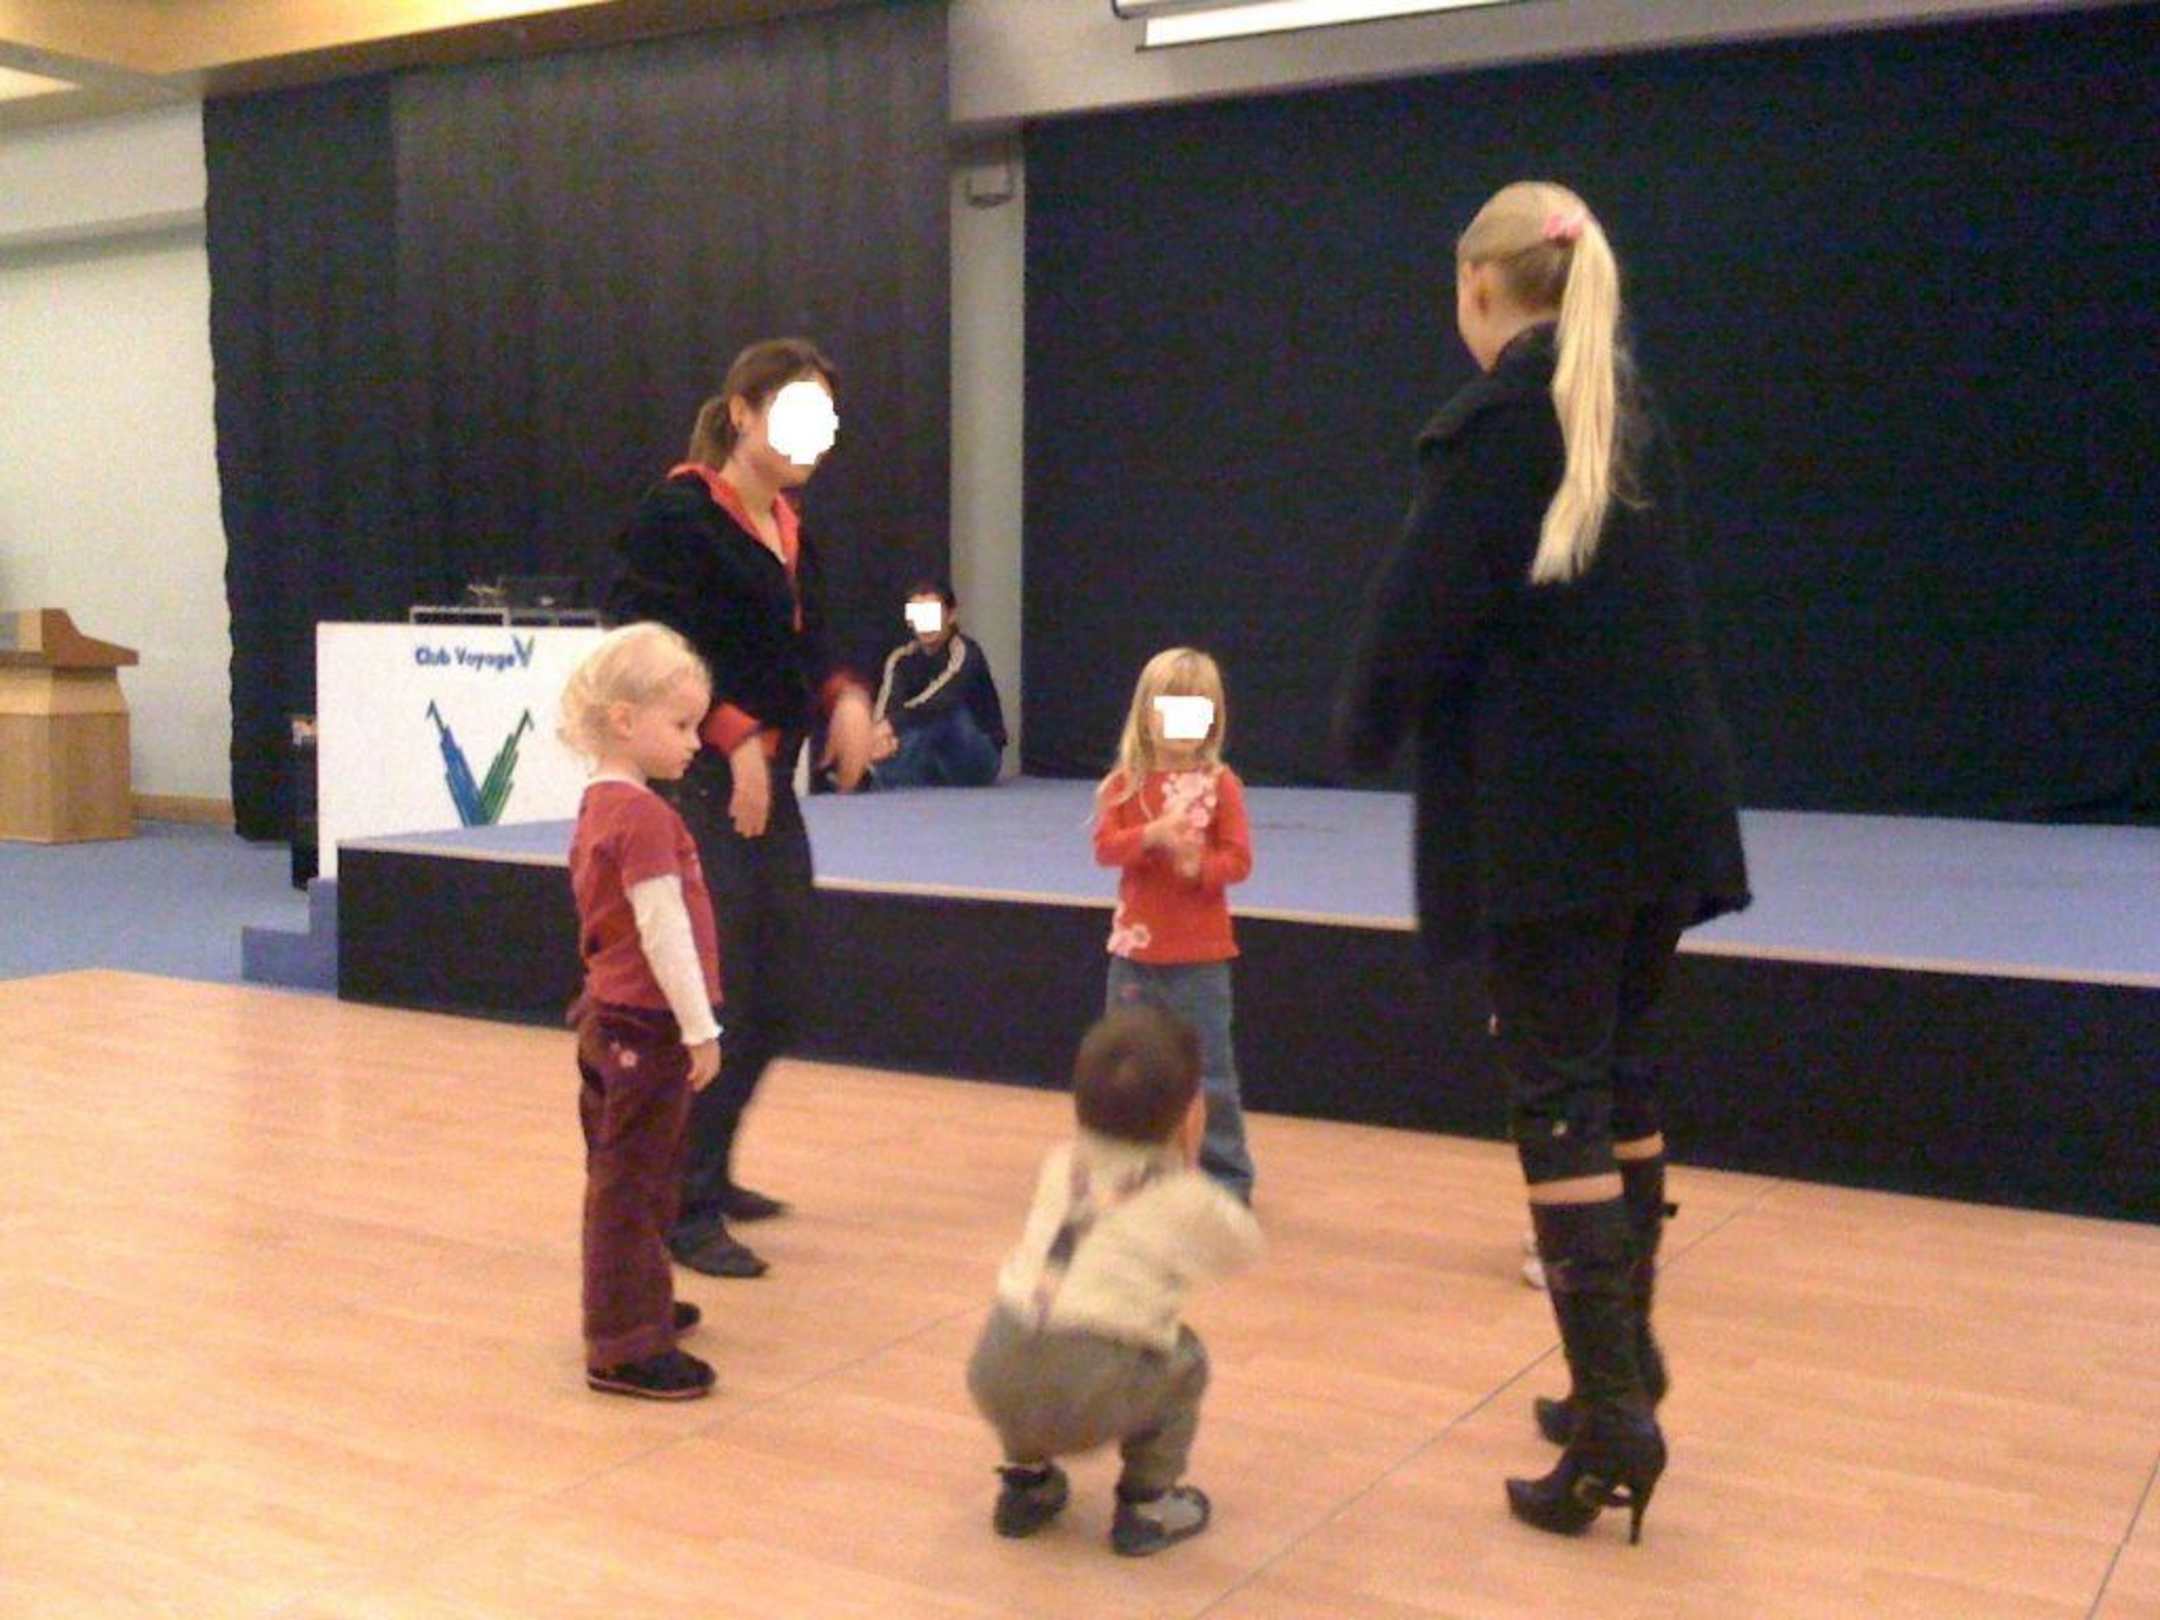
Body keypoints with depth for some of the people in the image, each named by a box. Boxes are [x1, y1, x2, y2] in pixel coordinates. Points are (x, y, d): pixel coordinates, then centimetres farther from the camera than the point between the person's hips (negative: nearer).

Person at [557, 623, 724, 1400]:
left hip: (611, 1018, 10)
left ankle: (631, 1306, 36)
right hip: (645, 1027, -10)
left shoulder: (601, 804, 11)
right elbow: (663, 931, -22)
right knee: (633, 1184, -4)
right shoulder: (644, 815, -19)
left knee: (623, 1177, 21)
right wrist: (701, 1029, -18)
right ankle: (626, 1347, 1)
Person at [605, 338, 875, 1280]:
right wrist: (736, 737, -21)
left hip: (770, 786, 9)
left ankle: (706, 1170, 32)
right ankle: (687, 1212, 9)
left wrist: (843, 697, -2)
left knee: (781, 990, 14)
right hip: (699, 784, -9)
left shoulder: (790, 529, 15)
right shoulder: (680, 514, -10)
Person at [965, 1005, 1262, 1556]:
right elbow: (1244, 1247, 21)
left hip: (994, 1377, 5)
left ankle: (1025, 1481, 39)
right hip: (1085, 1398, -5)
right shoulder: (1184, 1198, 3)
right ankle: (1146, 1505, 21)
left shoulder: (1060, 1165, 17)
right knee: (1183, 1359, 22)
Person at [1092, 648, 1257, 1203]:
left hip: (1200, 953, -3)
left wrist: (1196, 864, -26)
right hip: (1136, 948, 3)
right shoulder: (1126, 782, 2)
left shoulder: (1220, 783, -5)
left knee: (1209, 1068, 2)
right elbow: (1104, 847, -9)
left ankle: (1227, 1174, 14)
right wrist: (1152, 835, -26)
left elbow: (1238, 860, -8)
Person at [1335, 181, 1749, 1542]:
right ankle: (1628, 1354, 27)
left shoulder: (1497, 419, -9)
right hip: (1662, 783, 8)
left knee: (1560, 1095, -5)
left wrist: (1368, 727, 6)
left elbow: (1424, 598, -10)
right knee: (1622, 1074, 16)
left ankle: (1615, 1411, -6)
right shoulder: (1632, 413, 13)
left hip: (1547, 797, -7)